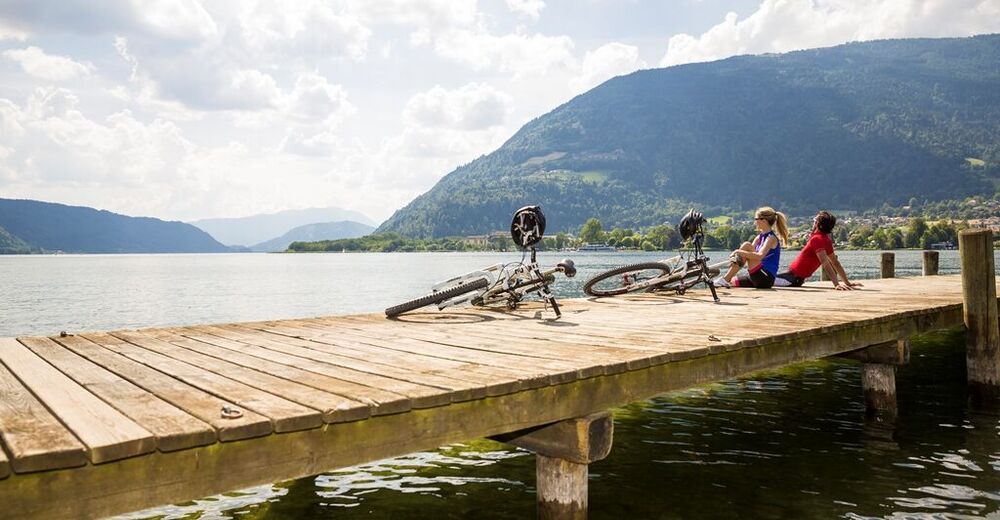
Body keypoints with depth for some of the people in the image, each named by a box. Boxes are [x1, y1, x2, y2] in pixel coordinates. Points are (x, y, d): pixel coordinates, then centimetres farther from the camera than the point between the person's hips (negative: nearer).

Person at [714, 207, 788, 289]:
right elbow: (750, 253, 7)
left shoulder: (771, 238, -11)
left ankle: (726, 279, -21)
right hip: (759, 278, 9)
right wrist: (735, 254, -14)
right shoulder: (760, 237, 16)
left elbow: (759, 256, -29)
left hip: (766, 279, -9)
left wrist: (739, 252, -27)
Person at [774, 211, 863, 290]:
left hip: (793, 277, -9)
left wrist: (837, 284, -34)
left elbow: (825, 263, -28)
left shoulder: (817, 239, -19)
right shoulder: (826, 240, 7)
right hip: (798, 279, 9)